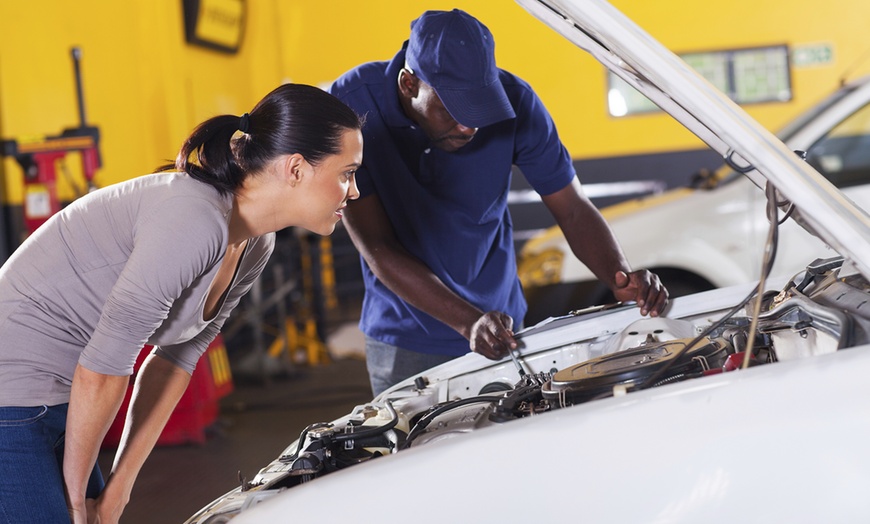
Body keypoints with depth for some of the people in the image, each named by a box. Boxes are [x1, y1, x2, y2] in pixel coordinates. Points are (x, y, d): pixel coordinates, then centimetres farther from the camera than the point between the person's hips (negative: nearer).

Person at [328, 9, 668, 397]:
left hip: (500, 325, 2)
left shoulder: (513, 102, -16)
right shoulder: (351, 106, -22)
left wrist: (621, 278, -28)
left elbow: (573, 209, -8)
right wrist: (469, 323, -32)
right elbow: (379, 250, -22)